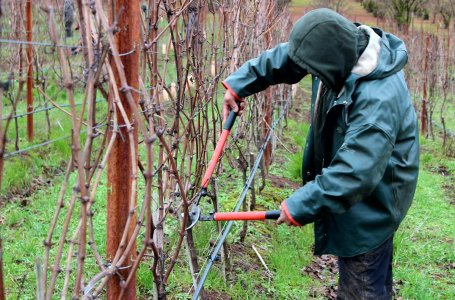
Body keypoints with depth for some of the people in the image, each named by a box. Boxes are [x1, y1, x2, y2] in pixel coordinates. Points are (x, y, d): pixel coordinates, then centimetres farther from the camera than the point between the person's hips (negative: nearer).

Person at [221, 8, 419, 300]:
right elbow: (284, 57, 4)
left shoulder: (379, 100, -37)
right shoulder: (344, 48, -11)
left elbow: (354, 174, -37)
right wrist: (238, 84, 4)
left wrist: (300, 205, -28)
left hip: (371, 200, -8)